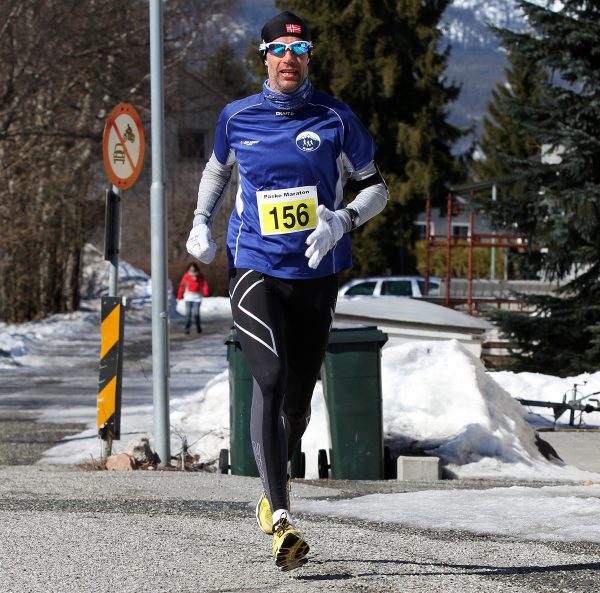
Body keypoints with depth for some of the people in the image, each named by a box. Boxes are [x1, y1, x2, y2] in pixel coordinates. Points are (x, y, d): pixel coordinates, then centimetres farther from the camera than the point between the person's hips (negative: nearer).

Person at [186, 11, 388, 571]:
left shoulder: (335, 120, 0)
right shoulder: (237, 118, 4)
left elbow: (375, 187, 7)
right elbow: (216, 169, 24)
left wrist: (342, 220, -12)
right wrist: (201, 222, 9)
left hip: (316, 275, 1)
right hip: (254, 268, -1)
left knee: (298, 397, 8)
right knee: (270, 376, -20)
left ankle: (272, 489, 38)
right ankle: (280, 519, -25)